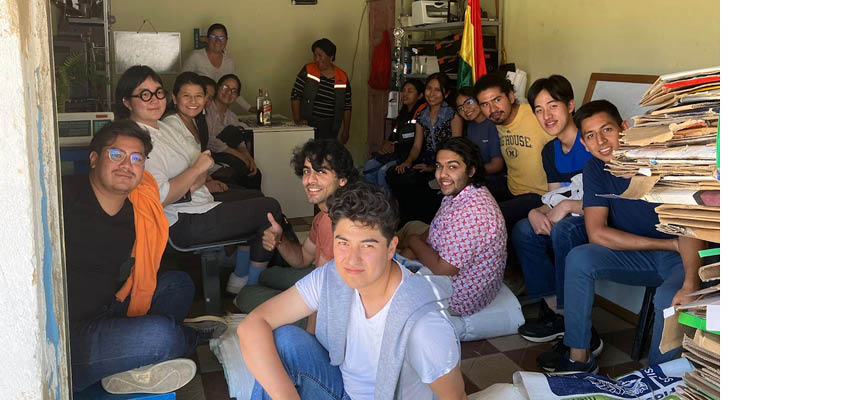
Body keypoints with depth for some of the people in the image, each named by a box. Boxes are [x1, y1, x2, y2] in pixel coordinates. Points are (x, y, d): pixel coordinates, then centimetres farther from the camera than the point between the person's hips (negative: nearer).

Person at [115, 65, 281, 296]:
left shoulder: (169, 128, 12)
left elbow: (203, 166, 8)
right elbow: (160, 197, -27)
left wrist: (193, 185, -14)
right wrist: (196, 169, -18)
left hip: (201, 207, 10)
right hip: (184, 225, -10)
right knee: (270, 209, -2)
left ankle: (239, 281, 25)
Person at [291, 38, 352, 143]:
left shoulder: (342, 77, 2)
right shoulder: (308, 71, -1)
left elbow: (347, 107, 6)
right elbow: (295, 95, -1)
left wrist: (345, 131, 6)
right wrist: (297, 119, -8)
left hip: (330, 129, 1)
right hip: (308, 125, -1)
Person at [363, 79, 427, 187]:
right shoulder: (403, 113, 17)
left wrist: (394, 148, -10)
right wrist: (386, 144, 1)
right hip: (395, 154, 9)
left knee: (383, 171, -25)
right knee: (368, 167, -7)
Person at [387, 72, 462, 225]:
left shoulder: (453, 115, 0)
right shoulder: (422, 117, 18)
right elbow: (417, 146, 14)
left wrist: (434, 167, -18)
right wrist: (408, 161, -8)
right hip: (426, 163, 6)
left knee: (408, 180, -30)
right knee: (392, 175, -21)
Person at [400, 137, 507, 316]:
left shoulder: (472, 211, -34)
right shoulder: (458, 192, -2)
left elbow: (443, 269, -30)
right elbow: (434, 236, 11)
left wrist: (413, 241, -14)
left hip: (462, 297, -9)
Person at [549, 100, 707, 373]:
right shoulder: (595, 169, -4)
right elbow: (597, 233, -11)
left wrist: (691, 285, -44)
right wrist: (668, 244, -17)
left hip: (680, 259, -4)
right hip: (639, 257, 4)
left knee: (670, 298, -34)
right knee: (578, 259, -20)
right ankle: (578, 358, -11)